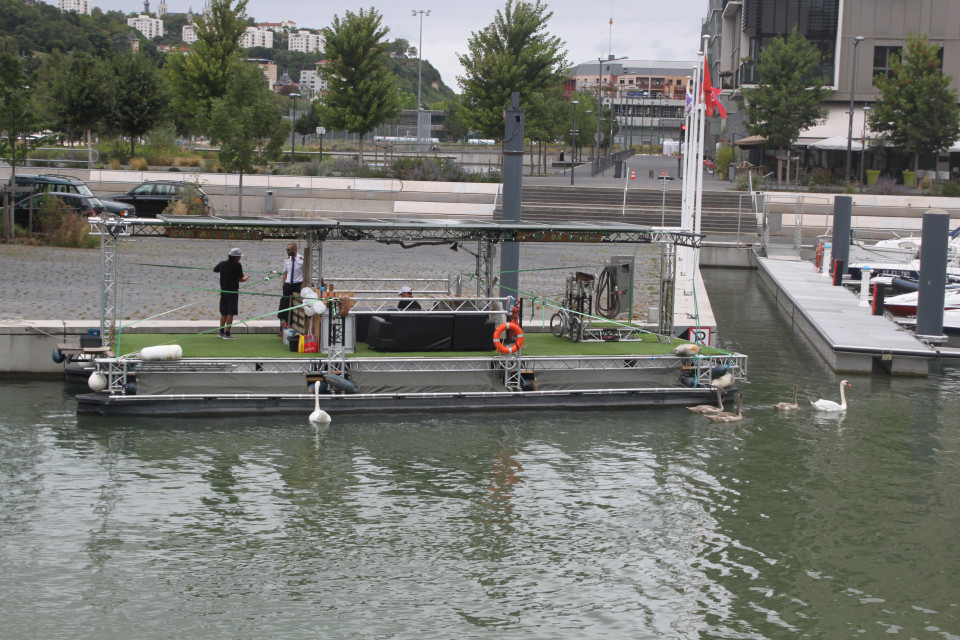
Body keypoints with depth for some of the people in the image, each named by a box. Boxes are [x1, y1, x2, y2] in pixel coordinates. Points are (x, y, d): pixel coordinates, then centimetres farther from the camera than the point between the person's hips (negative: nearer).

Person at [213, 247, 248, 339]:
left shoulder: (222, 264, 2)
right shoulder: (237, 265, -14)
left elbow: (214, 270, 21)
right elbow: (240, 279, -12)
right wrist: (246, 278, 9)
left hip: (223, 291, 6)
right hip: (233, 291, -6)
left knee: (223, 313, 16)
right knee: (230, 313, -3)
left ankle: (221, 332, 23)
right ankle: (227, 334, -5)